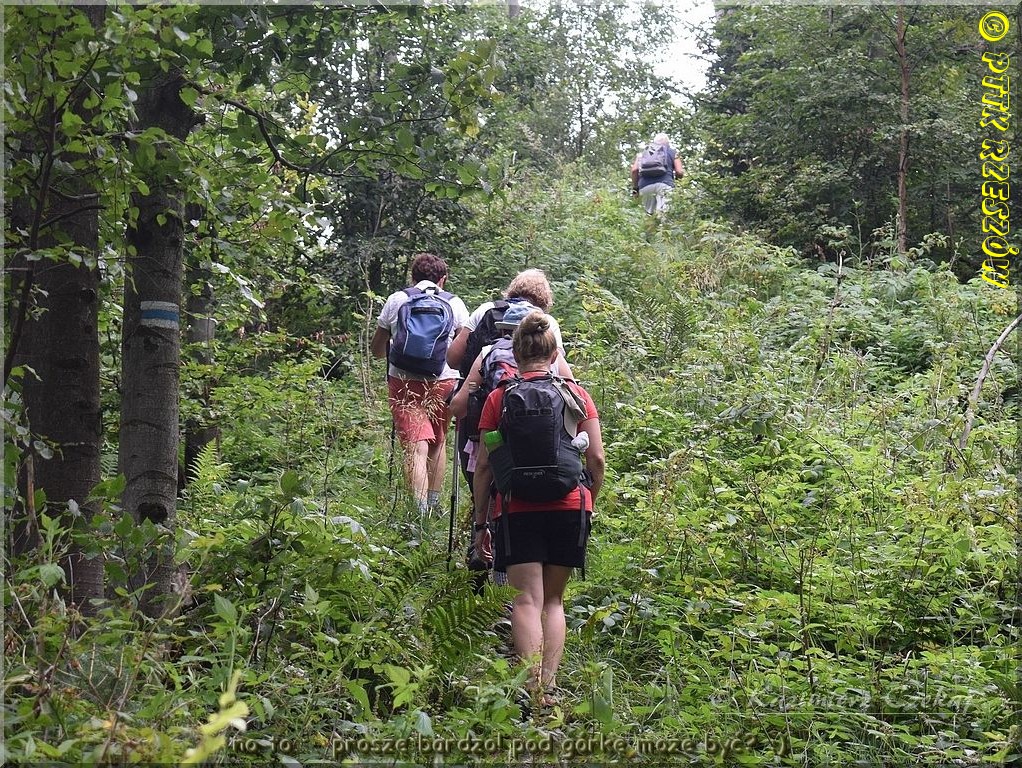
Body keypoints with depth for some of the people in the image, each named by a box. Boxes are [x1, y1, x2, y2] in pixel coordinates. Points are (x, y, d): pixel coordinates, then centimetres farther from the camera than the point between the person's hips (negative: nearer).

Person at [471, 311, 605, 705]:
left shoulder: (499, 397, 3)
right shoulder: (575, 393, 6)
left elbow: (484, 465, 2)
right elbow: (597, 458, 3)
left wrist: (480, 521, 9)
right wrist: (590, 500, 18)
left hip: (518, 510, -2)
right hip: (569, 508, 2)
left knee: (527, 599, -3)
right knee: (554, 600, 12)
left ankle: (531, 687, -17)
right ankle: (548, 686, 4)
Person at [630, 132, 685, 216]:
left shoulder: (643, 152, 25)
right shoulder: (672, 152, 19)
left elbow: (634, 170, 12)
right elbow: (679, 172, 9)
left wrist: (635, 187, 19)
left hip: (644, 187, 3)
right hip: (664, 183, -3)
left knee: (649, 213, 6)